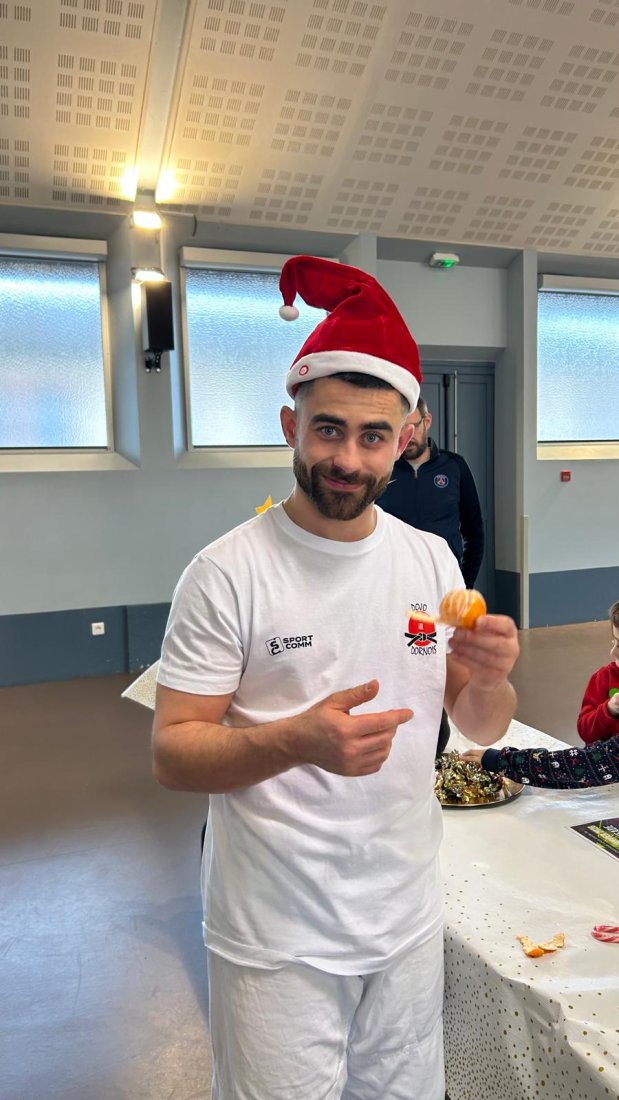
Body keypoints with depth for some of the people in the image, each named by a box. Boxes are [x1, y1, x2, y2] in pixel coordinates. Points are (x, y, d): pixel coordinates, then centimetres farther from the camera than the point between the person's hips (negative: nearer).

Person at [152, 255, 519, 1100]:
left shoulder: (432, 559, -2)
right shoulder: (227, 572, -16)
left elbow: (480, 730, 5)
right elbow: (171, 755, -14)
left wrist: (489, 680, -17)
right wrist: (298, 741, -31)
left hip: (409, 923, 5)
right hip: (277, 942, -4)